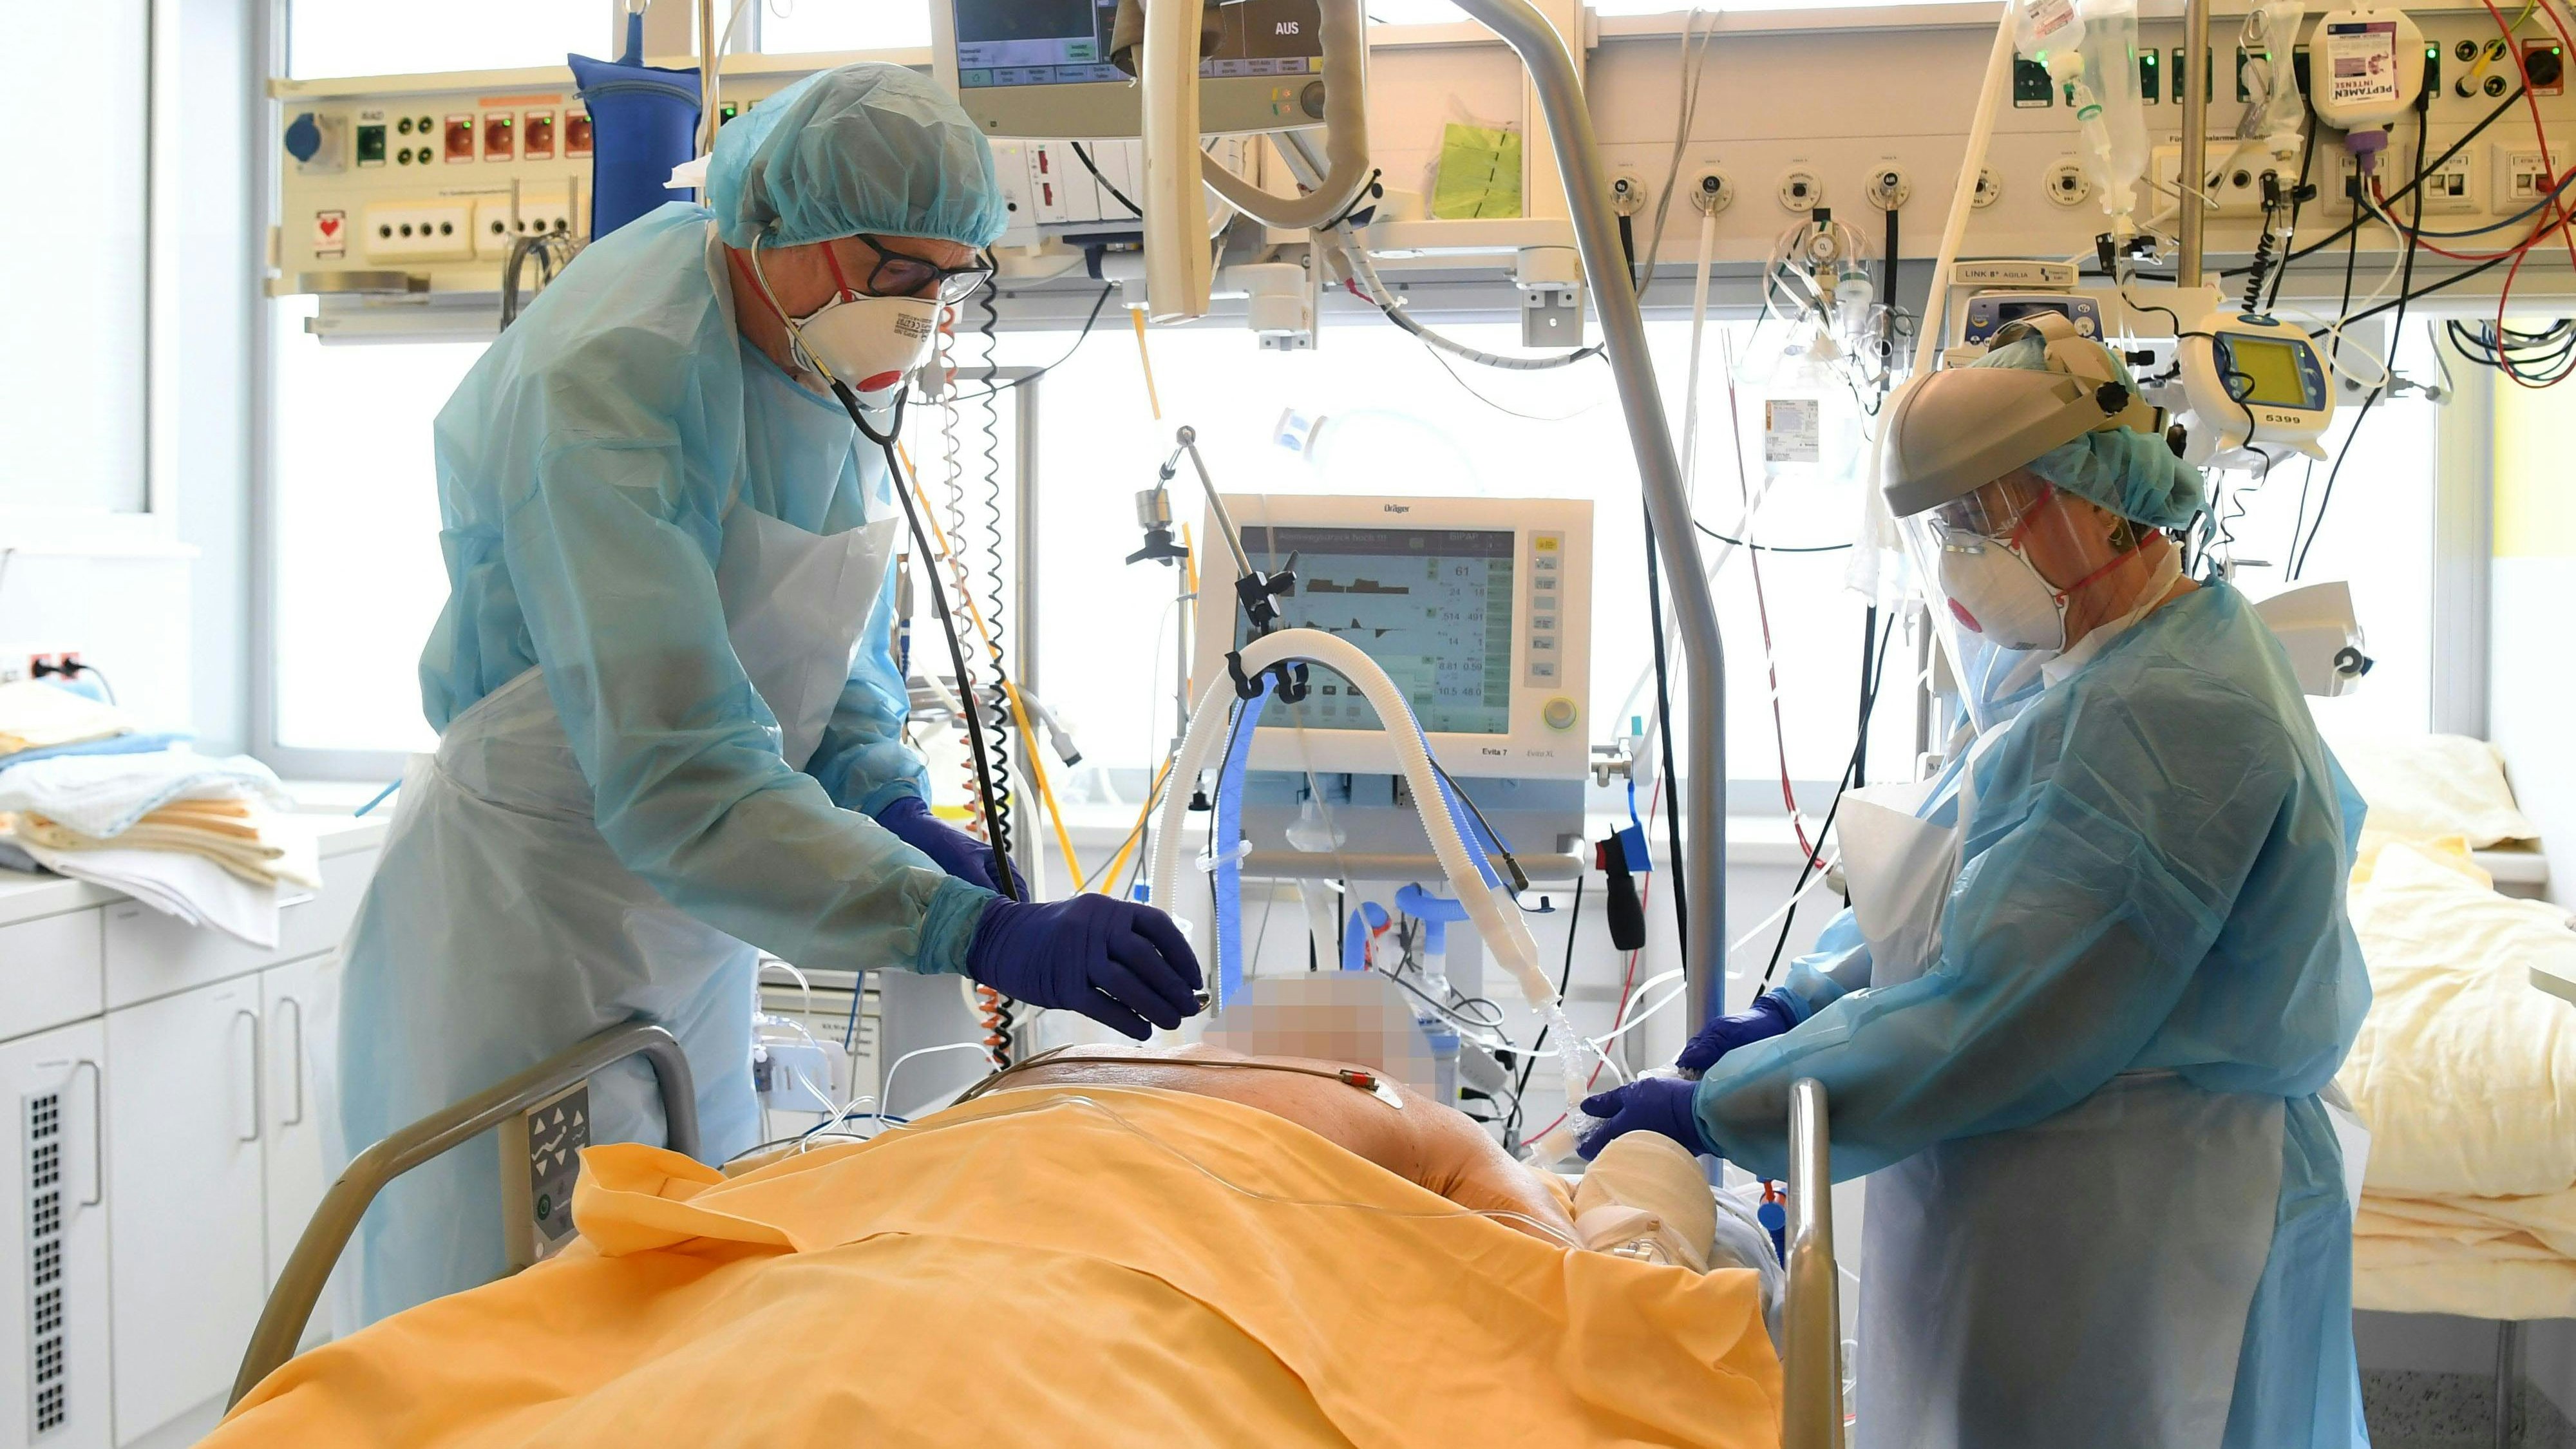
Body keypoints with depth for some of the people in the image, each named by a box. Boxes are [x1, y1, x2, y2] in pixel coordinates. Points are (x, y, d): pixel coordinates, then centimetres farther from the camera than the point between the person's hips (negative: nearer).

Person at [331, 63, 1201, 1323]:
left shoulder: (816, 343, -2)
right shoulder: (605, 385, -28)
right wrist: (984, 933, -43)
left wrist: (888, 804, -9)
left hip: (684, 919, 8)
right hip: (524, 923, -8)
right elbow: (677, 783, -36)